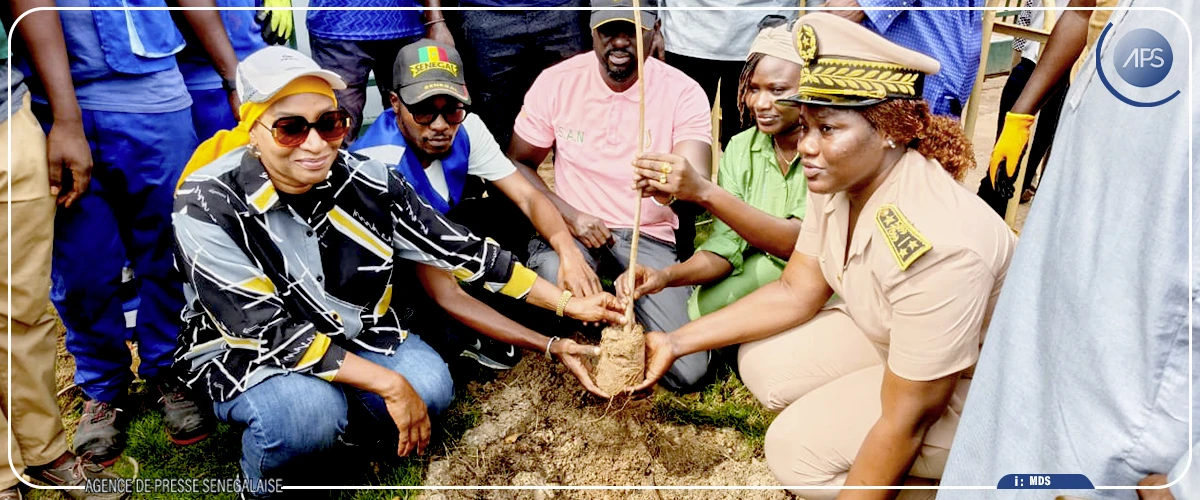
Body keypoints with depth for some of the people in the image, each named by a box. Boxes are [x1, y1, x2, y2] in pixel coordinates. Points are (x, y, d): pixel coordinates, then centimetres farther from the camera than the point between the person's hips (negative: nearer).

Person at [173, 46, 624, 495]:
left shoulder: (367, 182, -15)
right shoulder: (209, 205, -26)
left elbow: (460, 249, -8)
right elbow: (267, 331, -28)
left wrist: (569, 304, -7)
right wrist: (387, 383, -31)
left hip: (350, 330, 4)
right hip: (243, 351, -3)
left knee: (430, 387, -20)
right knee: (309, 409, -33)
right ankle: (264, 478, 2)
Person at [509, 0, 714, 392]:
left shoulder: (683, 92, -8)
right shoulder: (556, 81, -4)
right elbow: (518, 163, 2)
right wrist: (569, 214, -14)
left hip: (650, 235, 0)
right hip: (572, 225, 1)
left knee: (687, 371, -15)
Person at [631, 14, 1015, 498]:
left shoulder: (937, 247, -37)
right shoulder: (837, 181, -14)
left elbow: (907, 420, -30)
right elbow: (796, 292, -3)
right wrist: (675, 342, -8)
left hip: (969, 384, -7)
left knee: (798, 447, -19)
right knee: (762, 361, -3)